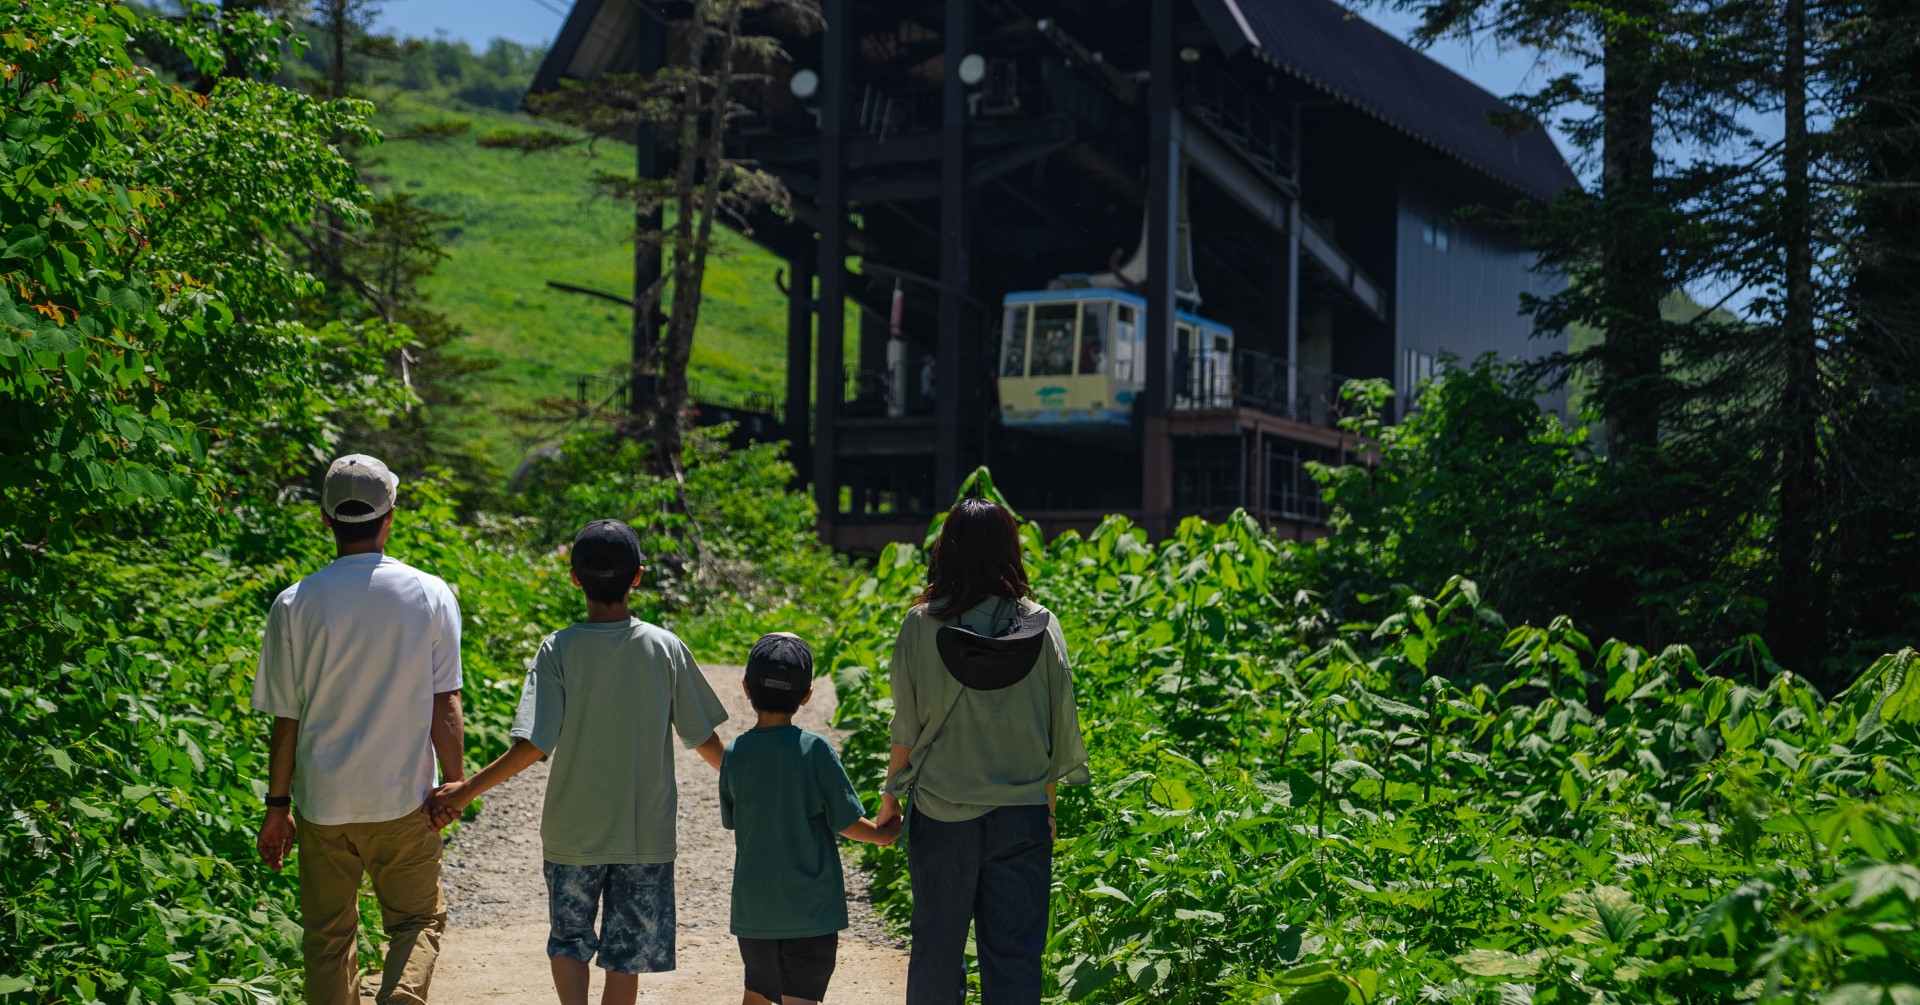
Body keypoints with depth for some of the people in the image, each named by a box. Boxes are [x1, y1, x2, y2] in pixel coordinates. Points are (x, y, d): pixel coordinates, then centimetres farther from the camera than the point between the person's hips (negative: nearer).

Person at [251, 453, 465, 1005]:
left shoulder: (296, 604, -6)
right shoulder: (431, 595, -6)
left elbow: (285, 718, -2)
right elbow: (444, 705, -5)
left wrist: (278, 804, 8)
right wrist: (454, 784, 5)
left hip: (322, 802, 1)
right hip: (404, 800, -1)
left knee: (328, 937, 14)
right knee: (418, 920, 13)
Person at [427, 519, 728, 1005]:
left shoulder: (559, 650, -11)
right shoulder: (666, 648, -6)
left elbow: (532, 746, -17)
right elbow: (704, 737, 1)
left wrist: (466, 790, -8)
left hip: (572, 833, -1)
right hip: (646, 834, 1)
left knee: (568, 941, 16)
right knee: (626, 954, 11)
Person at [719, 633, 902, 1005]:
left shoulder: (735, 754, -4)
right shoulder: (815, 750, -13)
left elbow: (731, 821, 8)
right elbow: (846, 822, -9)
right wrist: (884, 834, 10)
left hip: (753, 908, 3)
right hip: (810, 909, -3)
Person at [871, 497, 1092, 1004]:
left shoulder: (922, 625, -8)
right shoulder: (1040, 626, -5)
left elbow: (907, 729, -4)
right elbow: (1060, 726, 1)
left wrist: (890, 795, 10)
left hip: (942, 814, -1)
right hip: (1022, 816, 1)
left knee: (937, 947, 12)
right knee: (1016, 953, 7)